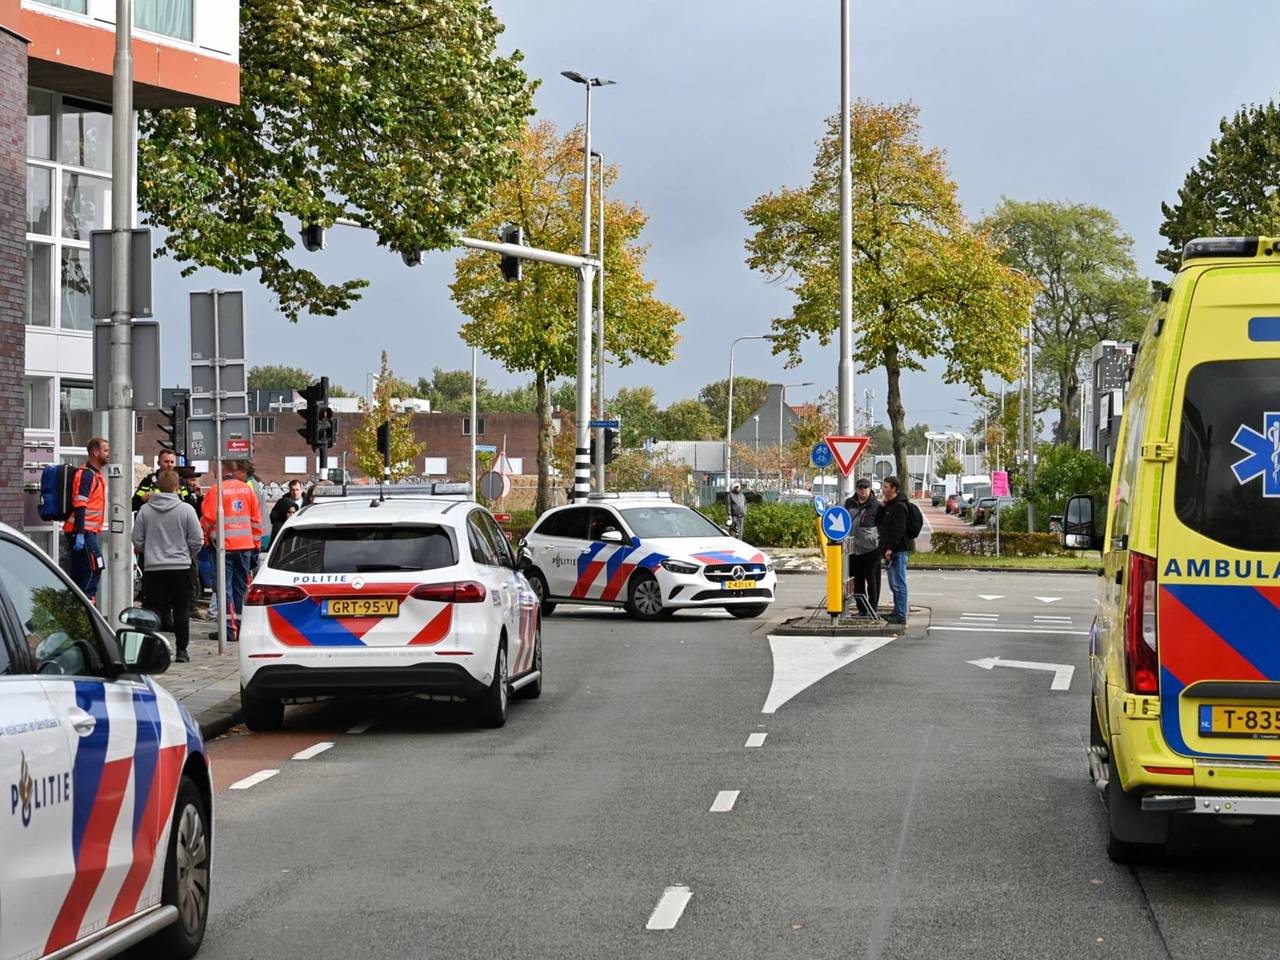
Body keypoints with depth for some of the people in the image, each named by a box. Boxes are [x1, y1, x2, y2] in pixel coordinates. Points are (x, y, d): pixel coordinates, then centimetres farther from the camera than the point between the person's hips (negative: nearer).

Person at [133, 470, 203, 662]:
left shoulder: (145, 510, -1)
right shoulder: (186, 509, -6)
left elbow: (137, 540, 3)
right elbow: (197, 540, -4)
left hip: (153, 569, 1)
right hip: (180, 568, -1)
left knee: (154, 611, 5)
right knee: (181, 611, 6)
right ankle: (181, 651, 6)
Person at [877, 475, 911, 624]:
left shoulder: (899, 506, -13)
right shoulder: (889, 505, 18)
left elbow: (899, 530, -21)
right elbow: (880, 522, 23)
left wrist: (891, 548, -23)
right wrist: (882, 507, 10)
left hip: (897, 551, -10)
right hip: (890, 550, 10)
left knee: (899, 584, -9)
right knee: (894, 584, 16)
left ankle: (901, 615, -8)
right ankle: (897, 612, 23)